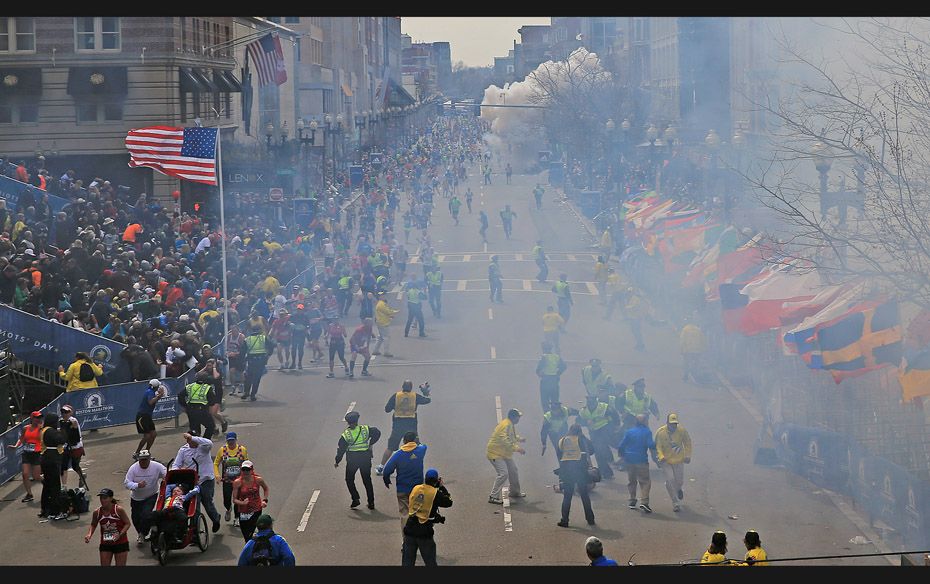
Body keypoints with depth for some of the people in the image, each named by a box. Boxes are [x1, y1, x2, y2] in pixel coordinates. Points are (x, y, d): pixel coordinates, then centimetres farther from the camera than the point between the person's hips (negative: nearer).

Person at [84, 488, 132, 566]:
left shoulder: (118, 510, -16)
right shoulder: (97, 512, -5)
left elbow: (128, 523, -9)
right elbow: (93, 525, 12)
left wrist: (120, 534, -24)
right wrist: (89, 535, -8)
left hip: (121, 543, -3)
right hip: (105, 544, 3)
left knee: (120, 566, 4)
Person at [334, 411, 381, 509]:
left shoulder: (345, 435, -7)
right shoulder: (365, 429, -4)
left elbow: (341, 449, -4)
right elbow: (377, 432, -8)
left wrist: (337, 461, 6)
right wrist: (370, 444, 0)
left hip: (352, 460, -2)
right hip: (365, 458, 2)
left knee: (349, 479, 16)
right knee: (367, 480, 13)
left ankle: (355, 499, 1)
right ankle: (371, 502, 12)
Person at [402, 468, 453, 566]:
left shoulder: (415, 489, 2)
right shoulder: (436, 493, -10)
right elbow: (449, 502, 6)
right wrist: (442, 487, 15)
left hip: (409, 530, 3)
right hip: (425, 532, -3)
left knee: (407, 561, 10)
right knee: (430, 562, 10)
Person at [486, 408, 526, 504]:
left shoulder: (510, 425, 9)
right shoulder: (506, 425, -24)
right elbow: (505, 441, -33)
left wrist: (519, 439, 11)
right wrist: (517, 448, -33)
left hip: (505, 454, 11)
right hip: (496, 454, -11)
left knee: (513, 470, 21)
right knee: (503, 474, -20)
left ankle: (515, 492, 39)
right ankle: (493, 497, -18)